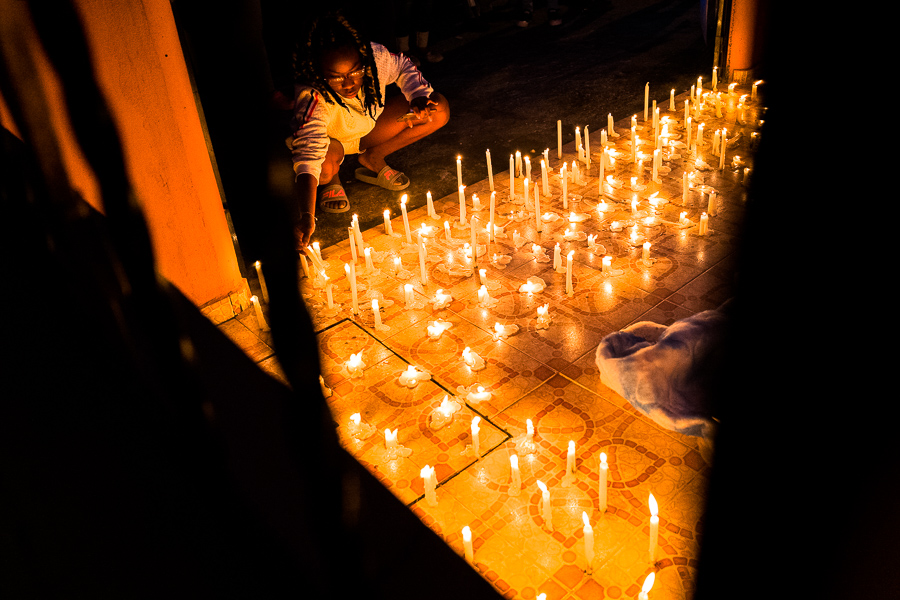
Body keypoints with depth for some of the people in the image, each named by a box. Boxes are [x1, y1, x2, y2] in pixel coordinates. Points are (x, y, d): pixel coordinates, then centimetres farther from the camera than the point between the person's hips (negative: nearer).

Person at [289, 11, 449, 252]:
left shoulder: (375, 57, -28)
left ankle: (372, 160, 2)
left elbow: (403, 67, -4)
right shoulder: (312, 99, -40)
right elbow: (309, 153, -50)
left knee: (439, 110, -13)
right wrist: (307, 216, -62)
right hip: (330, 140, -4)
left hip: (368, 128, 5)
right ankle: (331, 180, -1)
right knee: (324, 166, -43)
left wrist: (419, 96, -24)